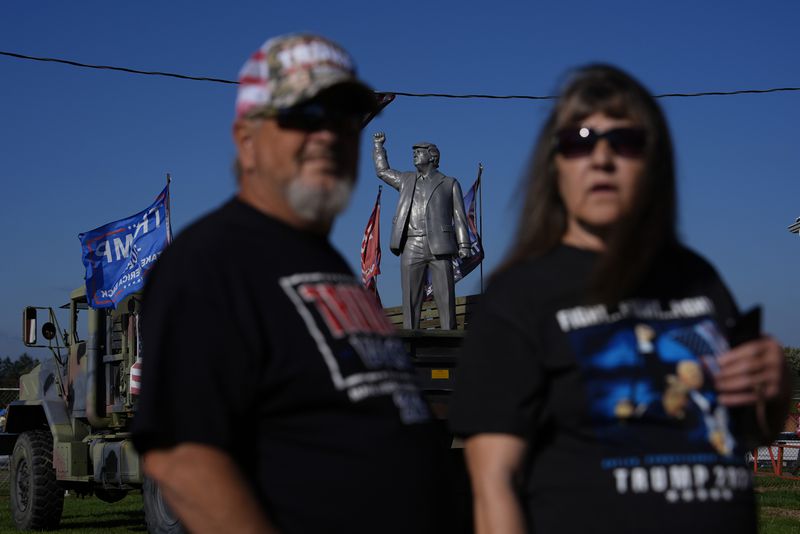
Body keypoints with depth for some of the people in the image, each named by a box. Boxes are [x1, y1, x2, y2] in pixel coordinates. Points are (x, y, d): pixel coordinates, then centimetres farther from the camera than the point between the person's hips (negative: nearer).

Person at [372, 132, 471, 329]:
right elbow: (382, 170, 37)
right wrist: (378, 145, 33)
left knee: (445, 297, -8)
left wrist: (464, 245, -4)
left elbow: (459, 217, 6)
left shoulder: (449, 184, 13)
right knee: (411, 298, -3)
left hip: (439, 247, -3)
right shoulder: (407, 180, 23)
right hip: (411, 247, 3)